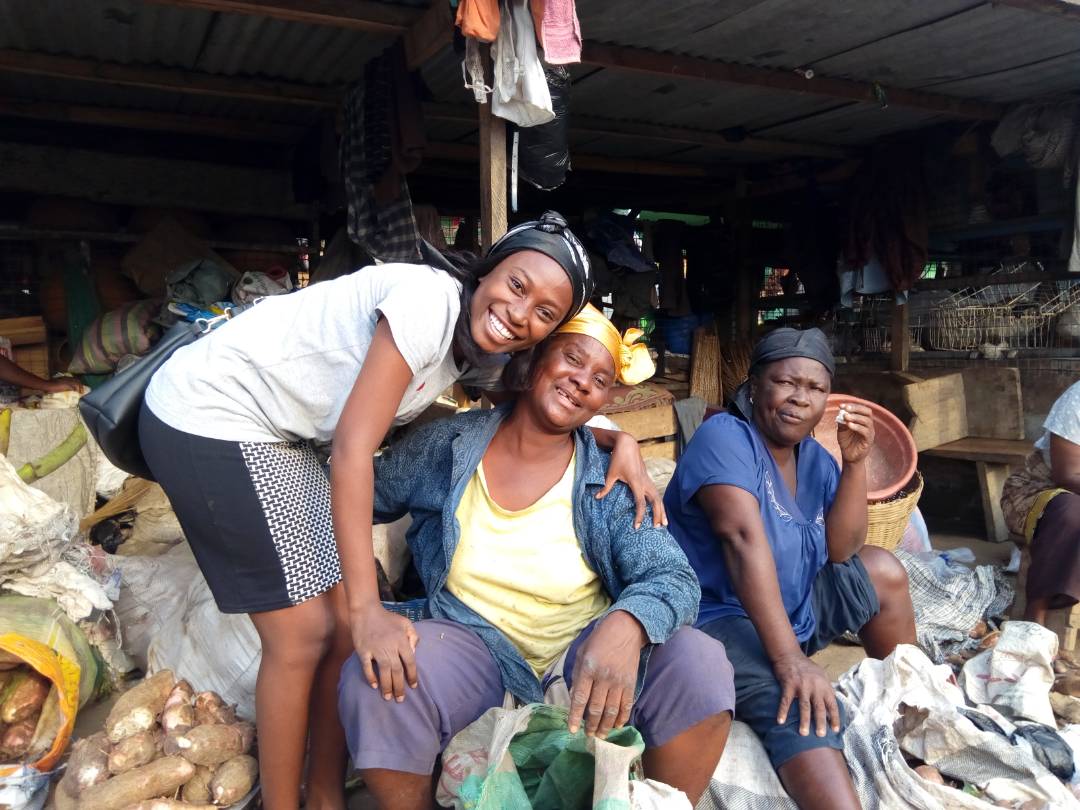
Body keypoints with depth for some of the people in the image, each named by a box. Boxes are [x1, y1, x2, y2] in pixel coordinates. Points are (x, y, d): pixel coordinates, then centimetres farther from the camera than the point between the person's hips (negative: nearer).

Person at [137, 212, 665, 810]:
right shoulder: (431, 300, -25)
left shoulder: (479, 354, 1)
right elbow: (353, 449, -27)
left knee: (343, 622, 6)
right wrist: (366, 606, -27)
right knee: (305, 632, -5)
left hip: (275, 436, 8)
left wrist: (617, 437, -5)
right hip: (207, 418, -8)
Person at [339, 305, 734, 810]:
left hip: (585, 656, 1)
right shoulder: (445, 446, -4)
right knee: (373, 683, -29)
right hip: (474, 649, 0)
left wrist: (625, 626, -38)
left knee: (700, 665, -24)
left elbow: (673, 578, -13)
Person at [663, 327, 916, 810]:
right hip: (717, 617, -9)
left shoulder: (814, 458, 6)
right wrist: (789, 659, -36)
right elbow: (744, 540, -29)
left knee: (881, 570, 7)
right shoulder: (725, 437, -17)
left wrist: (854, 462, -14)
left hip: (791, 611, 9)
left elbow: (841, 550, -2)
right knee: (800, 706, -33)